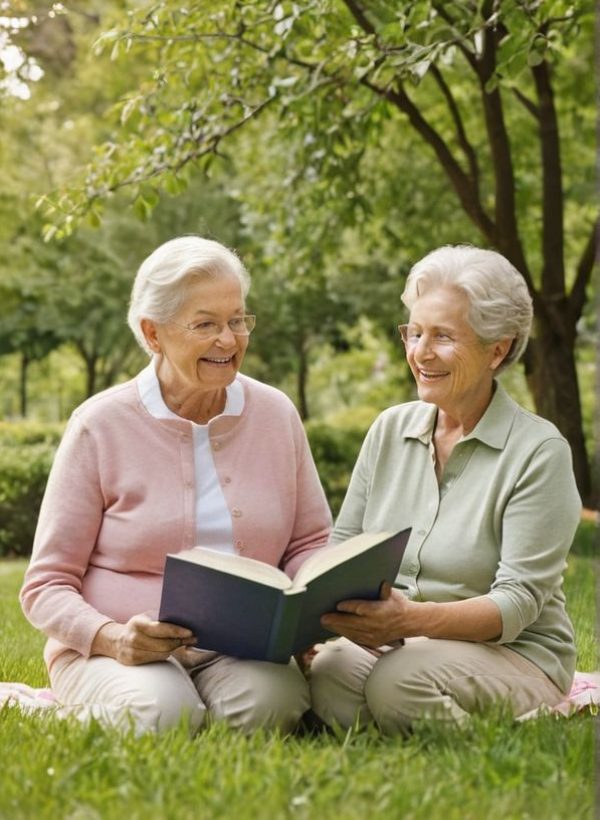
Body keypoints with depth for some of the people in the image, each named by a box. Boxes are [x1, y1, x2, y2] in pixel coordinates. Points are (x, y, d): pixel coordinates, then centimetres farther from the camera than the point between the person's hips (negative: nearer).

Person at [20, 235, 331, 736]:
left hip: (241, 650, 1)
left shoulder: (276, 414, 6)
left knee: (270, 699, -32)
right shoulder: (100, 426, -4)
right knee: (158, 712, -33)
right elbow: (47, 585, -3)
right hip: (114, 652, -1)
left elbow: (310, 543, 14)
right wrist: (112, 637, -23)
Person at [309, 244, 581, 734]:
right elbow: (340, 550, 9)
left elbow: (518, 602, -16)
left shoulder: (539, 450, -9)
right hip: (388, 643, 4)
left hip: (513, 654, -3)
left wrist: (413, 619, -33)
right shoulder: (390, 430, 9)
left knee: (398, 684, -33)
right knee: (327, 681, -29)